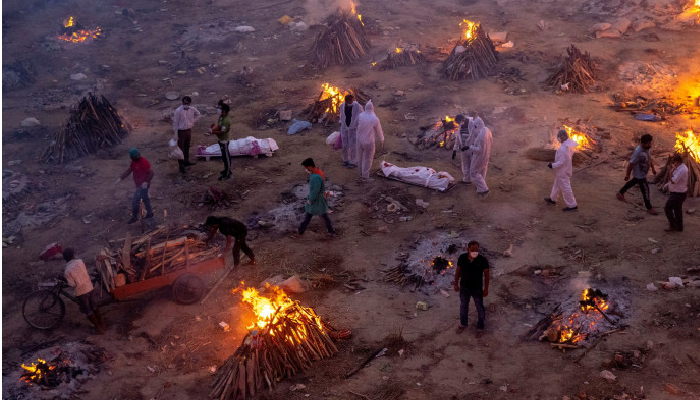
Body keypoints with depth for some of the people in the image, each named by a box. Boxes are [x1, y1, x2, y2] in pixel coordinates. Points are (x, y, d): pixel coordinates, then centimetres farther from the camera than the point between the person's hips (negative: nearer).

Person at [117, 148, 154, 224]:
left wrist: (146, 182, -32)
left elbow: (151, 173, -23)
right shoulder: (133, 162, 3)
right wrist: (121, 178, 2)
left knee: (135, 201, -7)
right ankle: (149, 213, 35)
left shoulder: (144, 162, -24)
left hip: (143, 185, -9)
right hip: (139, 184, 9)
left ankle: (134, 217, 5)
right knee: (145, 199, 21)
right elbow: (128, 171, 10)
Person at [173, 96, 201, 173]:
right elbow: (175, 123, -15)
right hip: (181, 131, -6)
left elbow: (198, 114, 17)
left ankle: (186, 161, 38)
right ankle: (181, 166, 9)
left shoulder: (192, 109, -5)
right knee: (181, 149, 2)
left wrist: (193, 121, 4)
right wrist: (176, 134, -15)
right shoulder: (178, 111, -20)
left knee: (187, 147, 21)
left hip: (189, 130, 6)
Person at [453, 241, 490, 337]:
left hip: (477, 288, -2)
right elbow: (458, 271, -6)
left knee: (479, 308, 18)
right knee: (463, 305, 24)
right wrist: (456, 284, 3)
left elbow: (486, 274, -14)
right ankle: (463, 323, 51)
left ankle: (480, 327, 44)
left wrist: (486, 289, -8)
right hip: (464, 287, 2)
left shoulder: (483, 260, -28)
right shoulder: (462, 257, -22)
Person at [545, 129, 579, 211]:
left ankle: (572, 205, 13)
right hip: (567, 169, 10)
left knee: (565, 188, 3)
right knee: (557, 184, 26)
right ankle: (552, 199, 43)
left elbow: (561, 162, -30)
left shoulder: (562, 149, -33)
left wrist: (552, 165, -16)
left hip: (562, 172, -10)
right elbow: (571, 156, 10)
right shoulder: (569, 145, -4)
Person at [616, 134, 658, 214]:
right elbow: (631, 164, -27)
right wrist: (627, 175, -18)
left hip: (643, 173, 9)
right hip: (640, 175, -9)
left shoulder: (646, 148, -7)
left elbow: (649, 158, 12)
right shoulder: (638, 152, -35)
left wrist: (653, 168, 18)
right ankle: (649, 208, 17)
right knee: (645, 190, 2)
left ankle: (620, 193, 50)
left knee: (632, 182, 29)